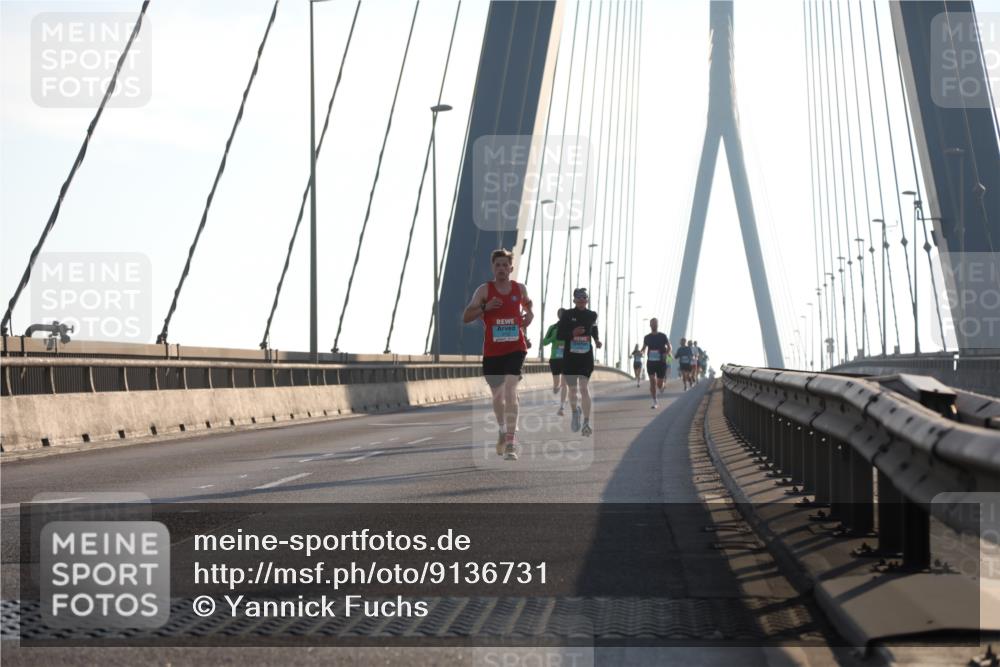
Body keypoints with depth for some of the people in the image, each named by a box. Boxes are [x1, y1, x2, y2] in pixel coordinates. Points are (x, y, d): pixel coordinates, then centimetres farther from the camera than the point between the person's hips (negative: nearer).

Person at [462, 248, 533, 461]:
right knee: (497, 394, 12)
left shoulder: (520, 289, 6)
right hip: (492, 351, 1)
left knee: (510, 391, -17)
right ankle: (502, 431, 38)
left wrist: (529, 316, 8)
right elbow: (466, 317, -5)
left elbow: (527, 304, 29)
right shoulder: (484, 290, -1)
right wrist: (485, 307, -20)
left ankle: (510, 443, -19)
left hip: (515, 348, -1)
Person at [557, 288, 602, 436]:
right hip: (570, 356, 0)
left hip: (586, 357, 0)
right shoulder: (567, 315, -3)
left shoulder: (592, 315, 4)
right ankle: (575, 411, 42)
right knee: (572, 388, 11)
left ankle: (586, 422, -11)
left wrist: (597, 340, 4)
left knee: (584, 388, -12)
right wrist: (572, 333, -20)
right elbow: (560, 335, -3)